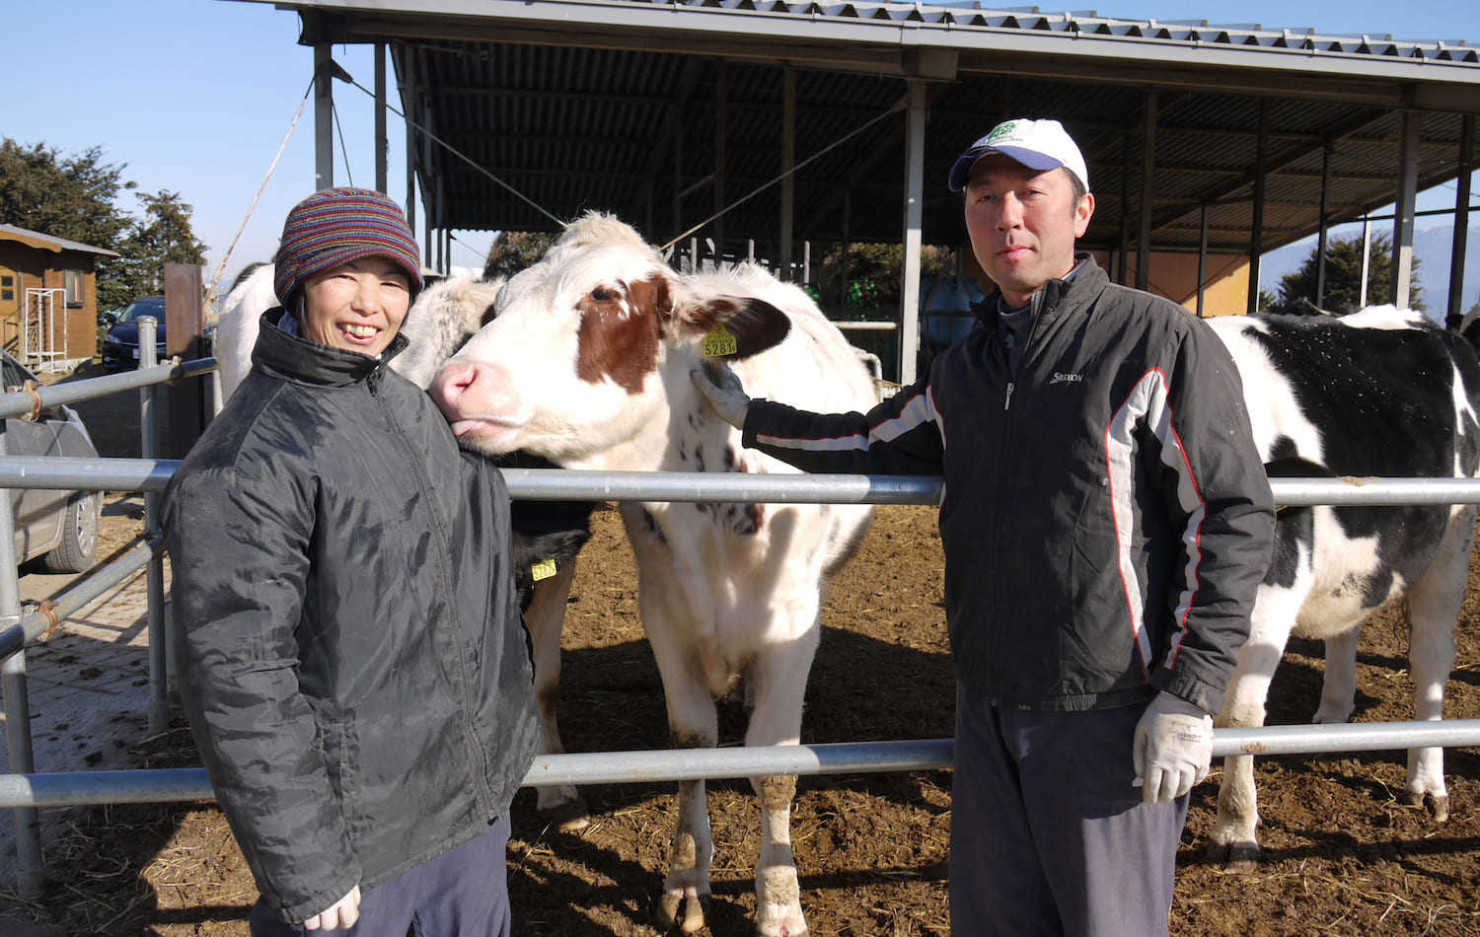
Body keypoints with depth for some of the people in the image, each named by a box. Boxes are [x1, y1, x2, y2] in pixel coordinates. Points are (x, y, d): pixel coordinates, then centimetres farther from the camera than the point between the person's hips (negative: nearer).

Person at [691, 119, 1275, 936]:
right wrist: (753, 417, 21)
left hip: (1111, 712, -6)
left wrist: (1190, 695, -16)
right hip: (986, 705, 6)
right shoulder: (964, 365, 11)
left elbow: (1234, 516, -12)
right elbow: (877, 443, 22)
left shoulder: (1160, 342, -10)